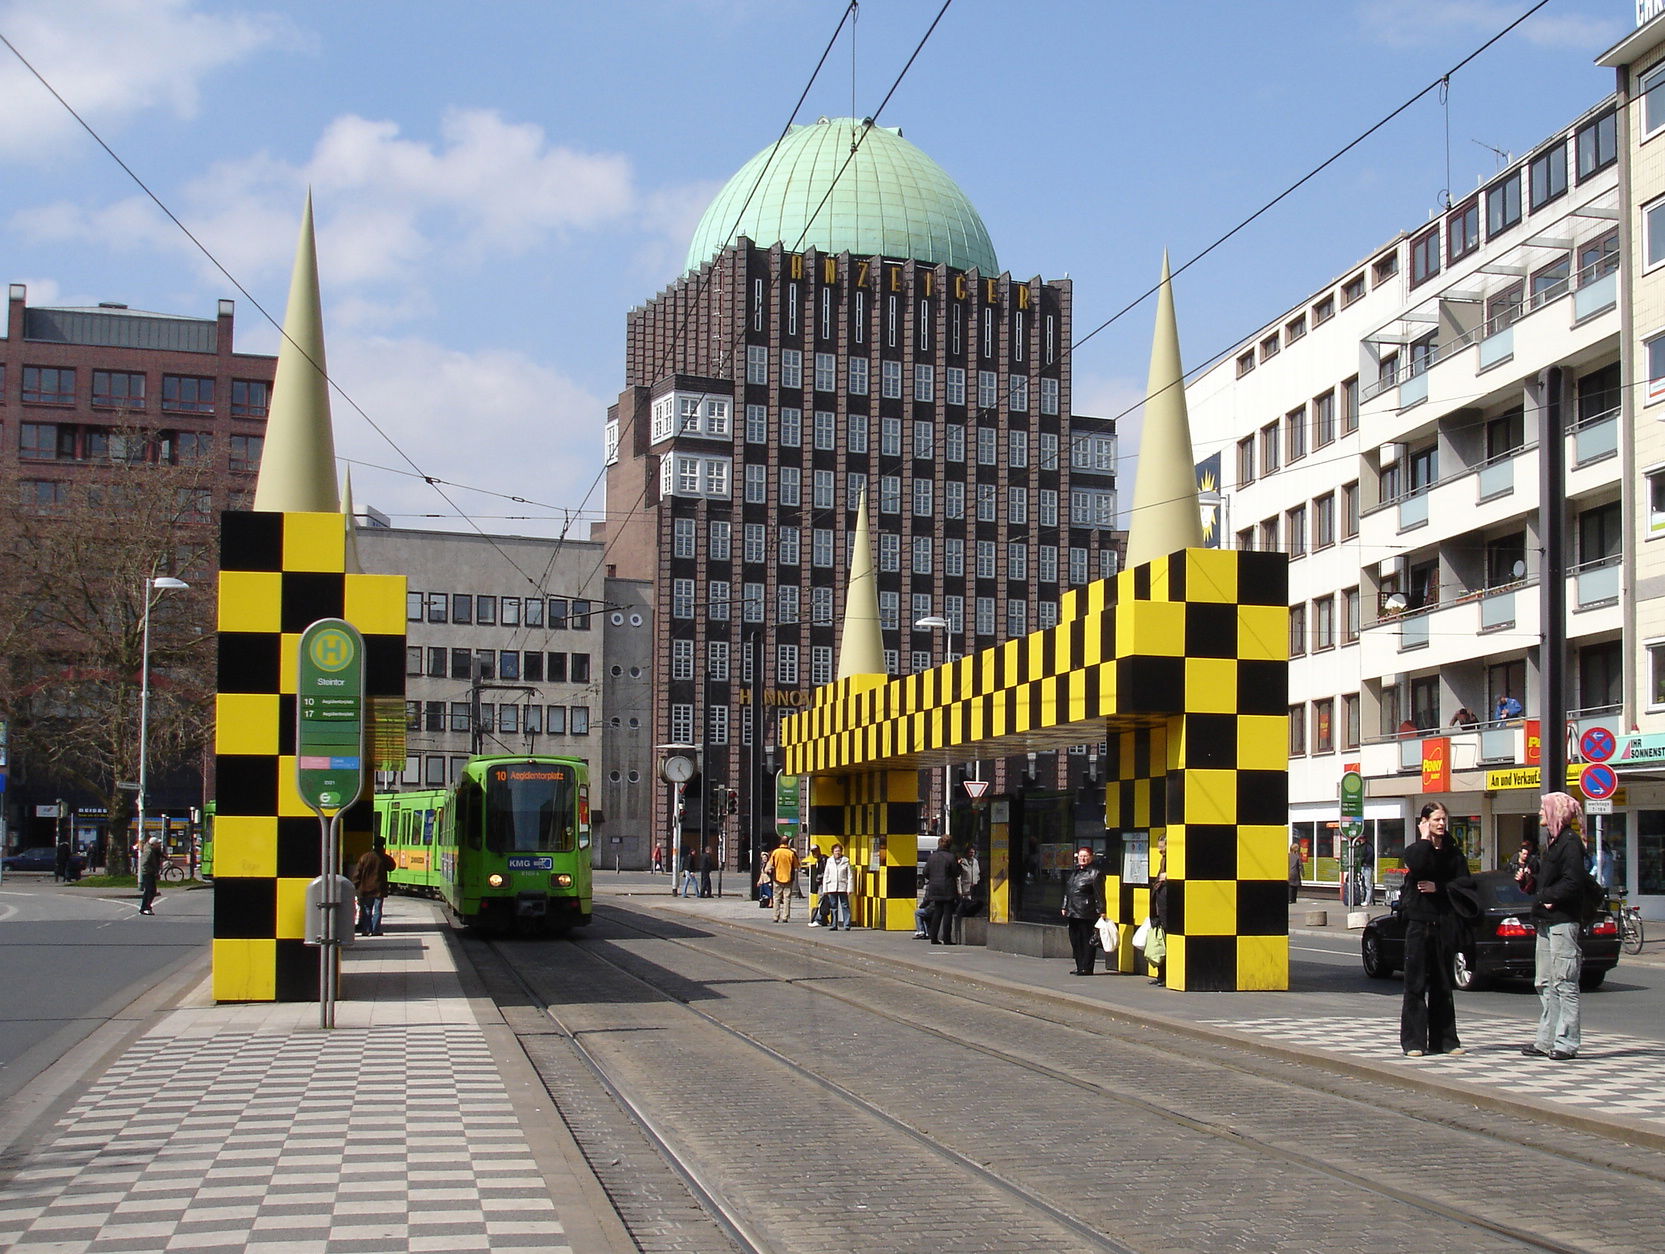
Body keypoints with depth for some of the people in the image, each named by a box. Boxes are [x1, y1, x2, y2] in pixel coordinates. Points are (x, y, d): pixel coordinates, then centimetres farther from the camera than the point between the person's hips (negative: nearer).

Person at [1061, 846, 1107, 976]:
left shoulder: (1095, 873, -6)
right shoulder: (1074, 872, 17)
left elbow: (1099, 894, -10)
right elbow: (1067, 891, 23)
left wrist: (1101, 911, -13)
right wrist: (1065, 907, 19)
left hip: (1087, 913, -8)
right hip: (1073, 912, 8)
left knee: (1087, 940, -4)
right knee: (1075, 940, 10)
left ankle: (1086, 968, 0)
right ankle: (1080, 967, 18)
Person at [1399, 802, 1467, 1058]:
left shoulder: (1454, 853, 11)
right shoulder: (1414, 850, 3)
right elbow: (1417, 867, -19)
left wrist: (1437, 887, -8)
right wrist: (1425, 839, -10)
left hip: (1445, 923, 3)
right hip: (1419, 921, -3)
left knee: (1443, 984, 7)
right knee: (1416, 983, -3)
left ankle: (1445, 1040, 12)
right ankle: (1413, 1041, 0)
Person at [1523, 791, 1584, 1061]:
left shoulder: (1570, 842, -11)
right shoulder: (1553, 841, 19)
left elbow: (1572, 883, -20)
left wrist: (1545, 897, -12)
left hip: (1563, 921, -10)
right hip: (1546, 922, 10)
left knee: (1564, 983, -7)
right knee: (1544, 983, 11)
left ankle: (1566, 1043, -4)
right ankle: (1546, 1040, 15)